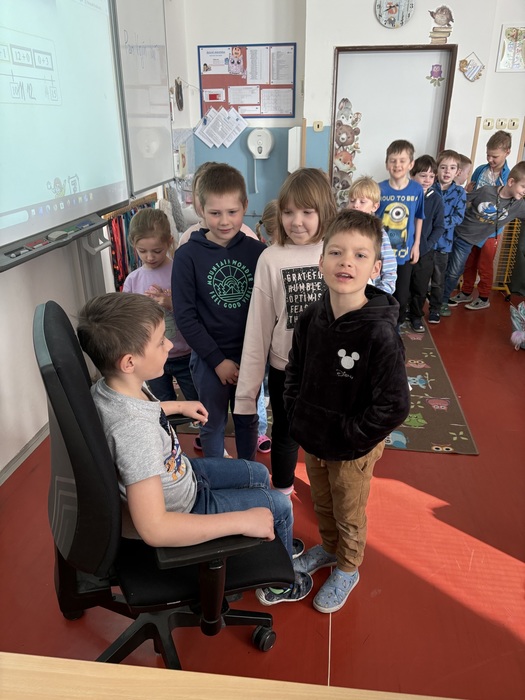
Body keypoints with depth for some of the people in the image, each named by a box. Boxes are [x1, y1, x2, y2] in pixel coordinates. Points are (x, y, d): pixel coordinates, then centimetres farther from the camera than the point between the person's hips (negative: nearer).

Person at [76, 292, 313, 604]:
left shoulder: (110, 386, -15)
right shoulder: (135, 429, -41)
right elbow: (153, 529, -41)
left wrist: (177, 406, 20)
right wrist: (243, 521, -34)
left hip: (180, 474, 8)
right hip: (180, 512, -8)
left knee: (259, 474, 20)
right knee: (279, 506, 4)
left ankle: (277, 543, 47)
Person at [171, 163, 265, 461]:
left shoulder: (257, 251, -6)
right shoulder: (188, 255, -11)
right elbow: (185, 315, -11)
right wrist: (218, 360, -12)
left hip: (250, 355, 2)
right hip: (209, 359, -2)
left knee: (248, 419, 19)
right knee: (213, 424, 15)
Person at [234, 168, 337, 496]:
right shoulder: (271, 258, -12)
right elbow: (258, 325, -8)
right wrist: (248, 383, -6)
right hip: (285, 366, -1)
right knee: (285, 434, 19)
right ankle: (282, 493, 46)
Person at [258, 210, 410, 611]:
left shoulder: (380, 334, -27)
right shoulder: (311, 319, -10)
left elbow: (395, 406, -24)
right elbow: (295, 372, 6)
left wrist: (349, 439, -19)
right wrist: (298, 419, 0)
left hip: (353, 450, -5)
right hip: (312, 439, 5)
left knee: (349, 516, 21)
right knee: (321, 503, 28)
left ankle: (347, 569, 48)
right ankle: (328, 548, 57)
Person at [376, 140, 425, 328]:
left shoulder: (417, 189, -7)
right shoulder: (379, 189, -10)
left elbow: (418, 218, 4)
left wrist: (416, 245, 4)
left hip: (405, 251, 1)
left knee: (402, 294, 12)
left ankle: (397, 325, 34)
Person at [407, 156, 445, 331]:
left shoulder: (436, 199, -2)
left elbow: (439, 227, 2)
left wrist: (428, 244, -9)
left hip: (425, 253, 2)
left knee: (420, 288, 13)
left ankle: (416, 316, 30)